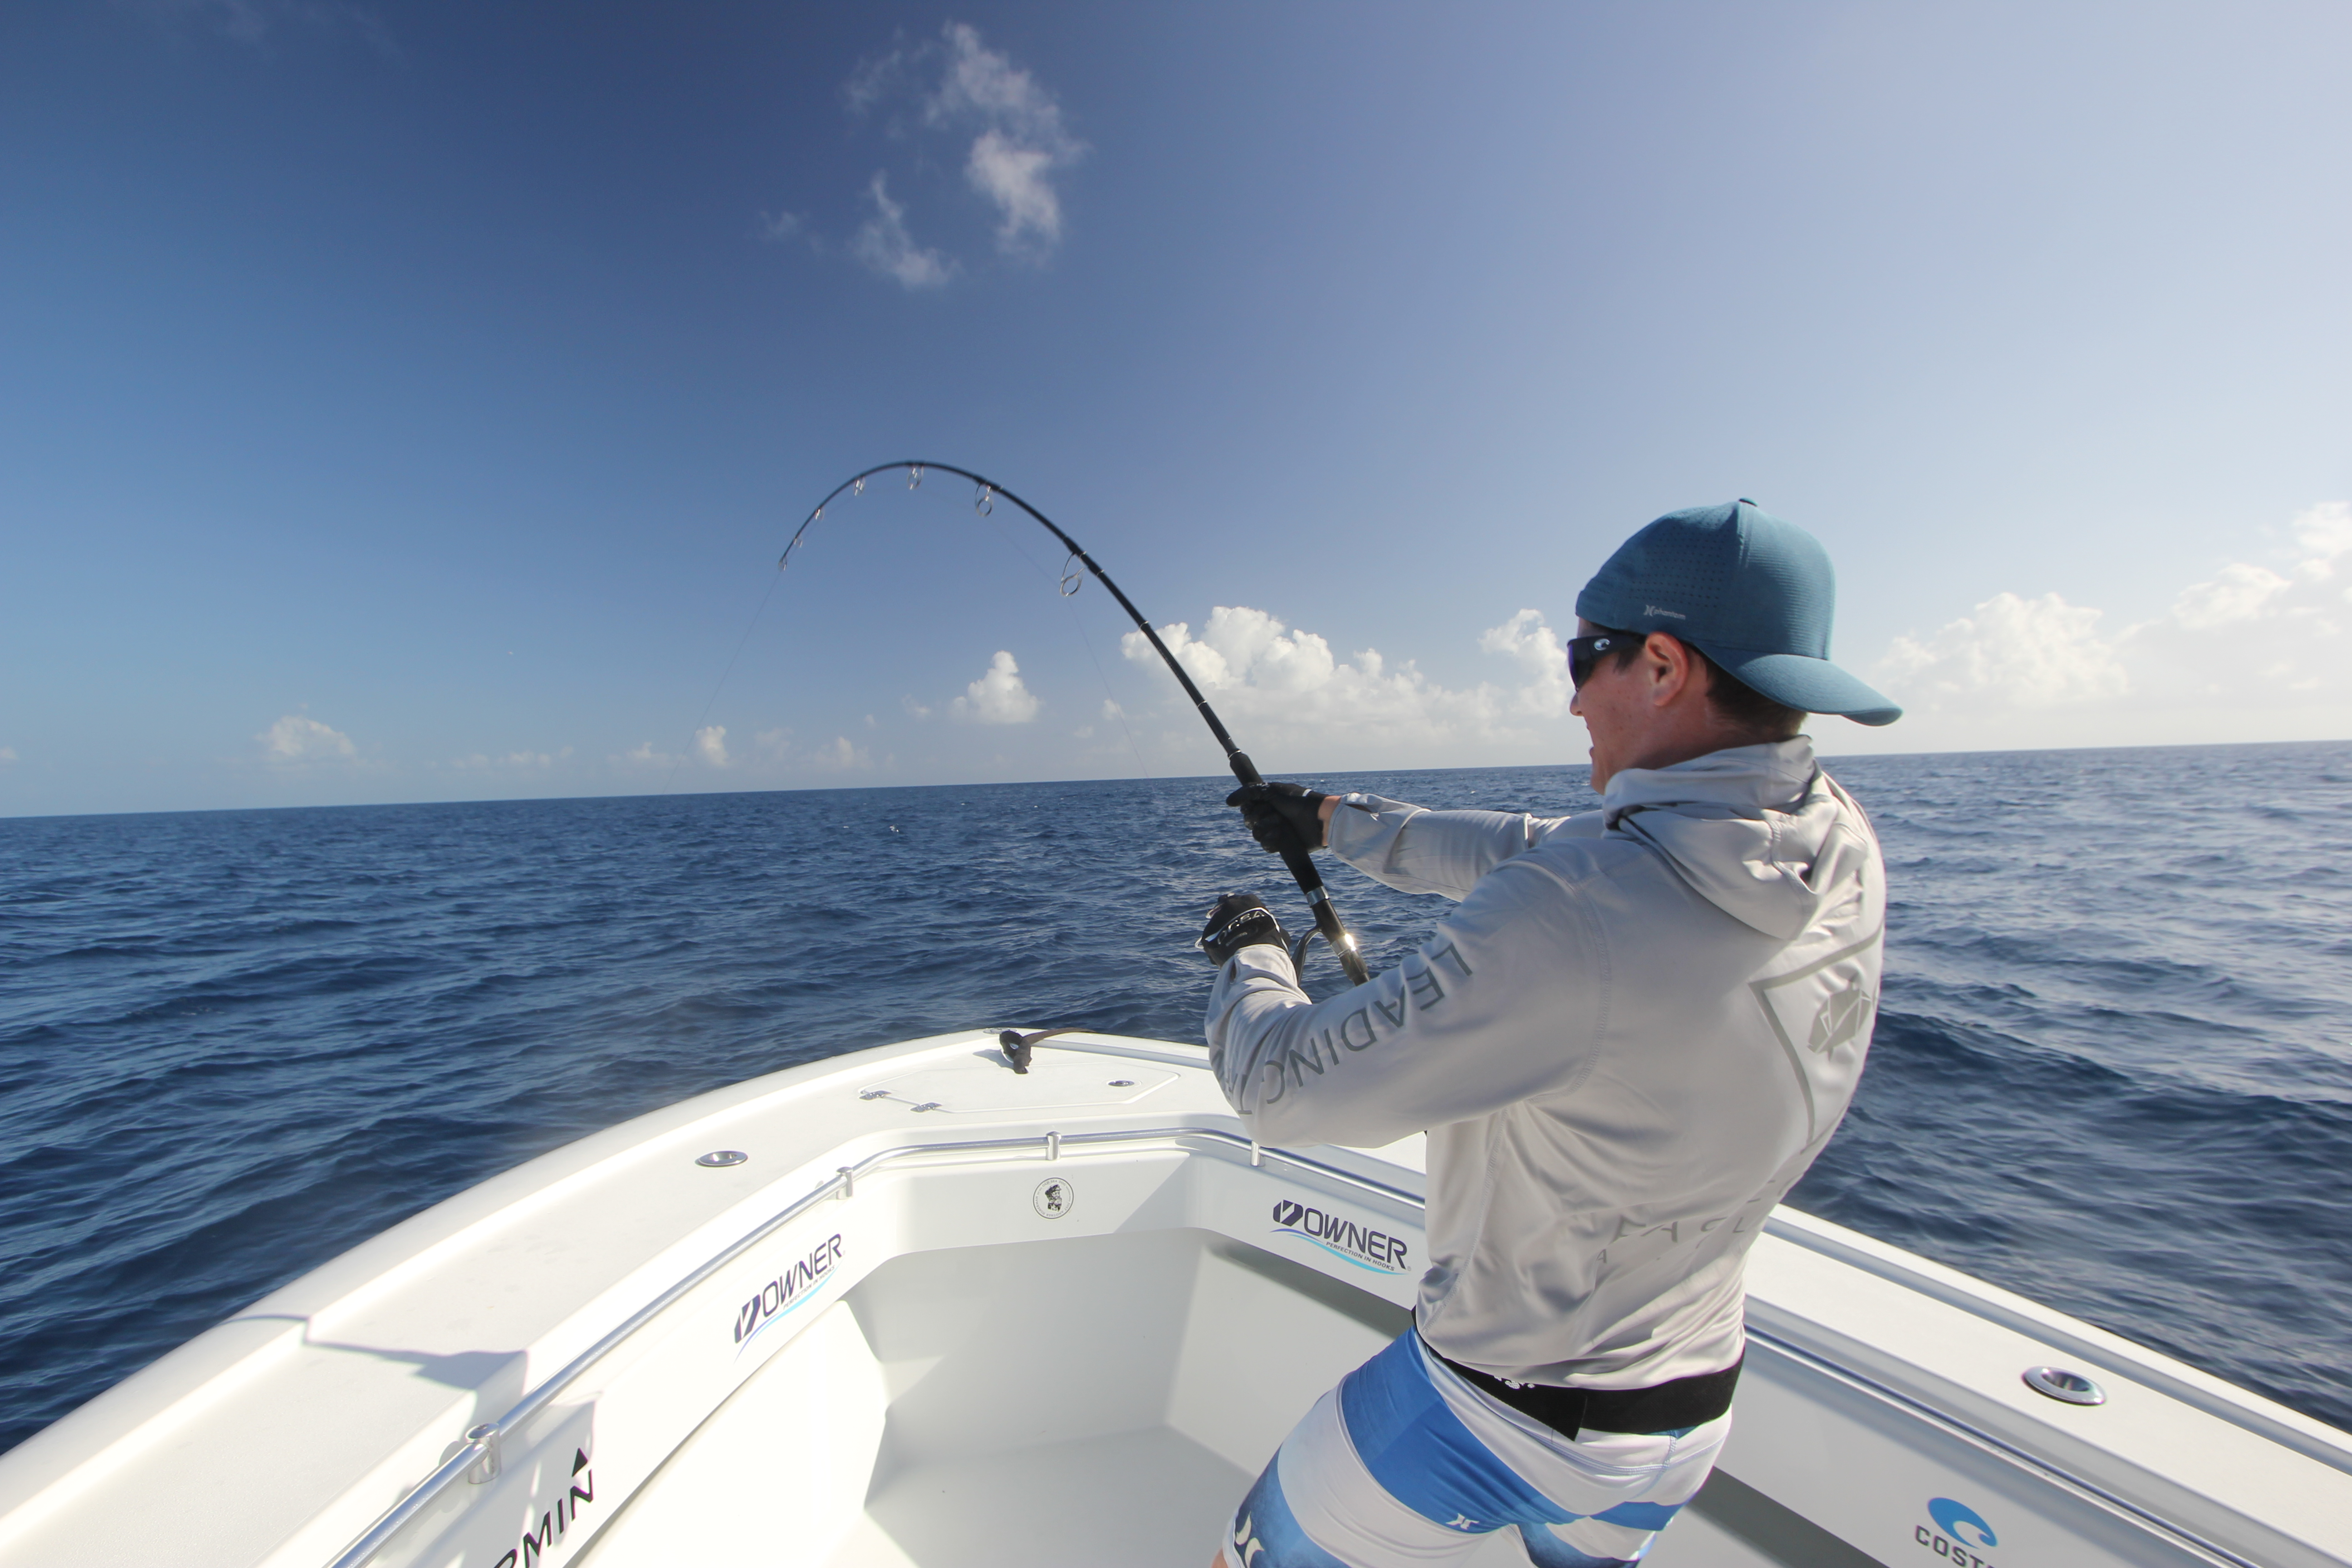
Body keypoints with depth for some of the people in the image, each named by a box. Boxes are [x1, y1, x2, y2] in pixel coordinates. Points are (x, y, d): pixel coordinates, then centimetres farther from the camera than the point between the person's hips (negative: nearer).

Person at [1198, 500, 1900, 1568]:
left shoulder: (1575, 916, -36)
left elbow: (1289, 1091, -27)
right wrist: (1338, 821, 9)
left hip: (1492, 1412, -6)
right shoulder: (1840, 855, -9)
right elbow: (1535, 859, 2)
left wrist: (1248, 956, -7)